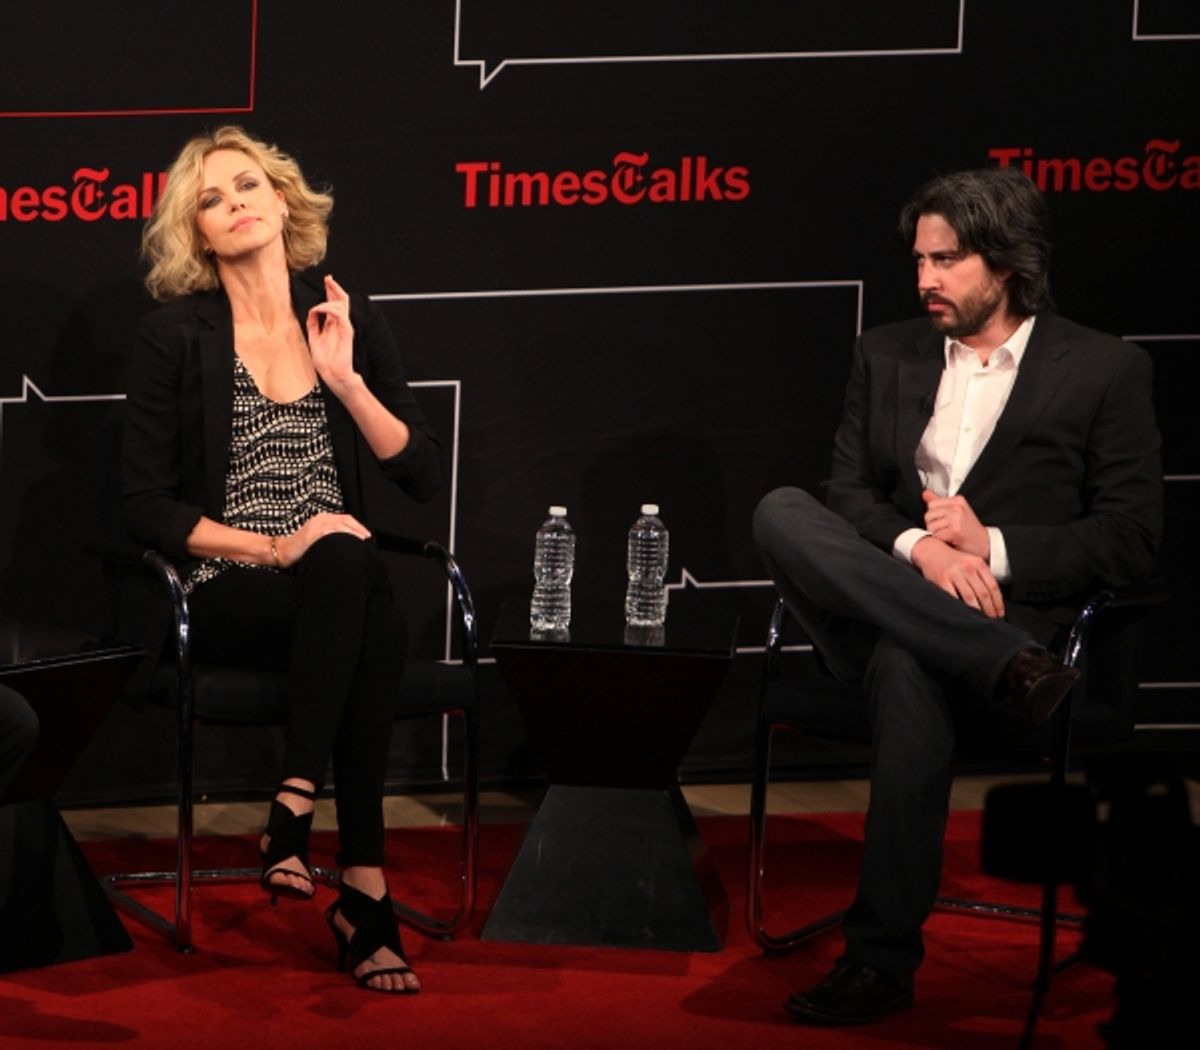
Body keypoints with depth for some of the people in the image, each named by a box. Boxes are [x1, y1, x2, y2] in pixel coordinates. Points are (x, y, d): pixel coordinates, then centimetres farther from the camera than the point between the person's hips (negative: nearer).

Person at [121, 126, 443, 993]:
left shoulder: (350, 321, 11)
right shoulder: (175, 336, 2)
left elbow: (424, 476, 7)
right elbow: (146, 505, -2)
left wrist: (346, 380, -6)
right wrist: (273, 546, -13)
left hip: (339, 588, 3)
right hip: (228, 597, -3)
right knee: (350, 566, -37)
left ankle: (295, 814, -37)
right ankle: (366, 891, -41)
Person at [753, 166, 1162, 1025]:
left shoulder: (1105, 370, 5)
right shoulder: (887, 356, 18)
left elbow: (1132, 542, 0)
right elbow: (850, 495, 9)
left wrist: (993, 548, -12)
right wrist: (917, 549, -13)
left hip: (1015, 613, -5)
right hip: (886, 594, 5)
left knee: (906, 670, -40)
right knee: (781, 512, -27)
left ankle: (882, 955, -38)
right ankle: (1008, 667, -36)